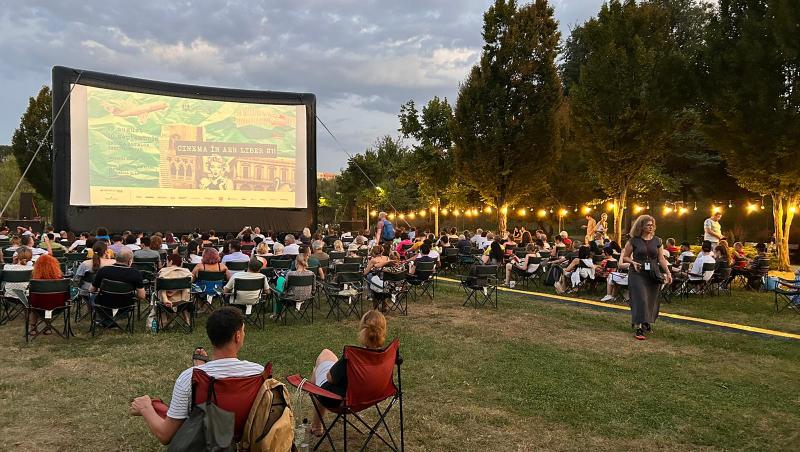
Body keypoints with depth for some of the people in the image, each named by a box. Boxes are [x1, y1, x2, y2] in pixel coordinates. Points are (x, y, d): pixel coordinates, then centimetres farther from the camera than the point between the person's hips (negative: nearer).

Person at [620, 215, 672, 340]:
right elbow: (625, 257, 3)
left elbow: (661, 258, 10)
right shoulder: (634, 241, -3)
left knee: (651, 300, 9)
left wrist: (668, 273, 3)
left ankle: (647, 323, 29)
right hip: (637, 274, -4)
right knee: (640, 299, -11)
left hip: (653, 274, 4)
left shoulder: (657, 240, 8)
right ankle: (638, 328, -12)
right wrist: (633, 262, -15)